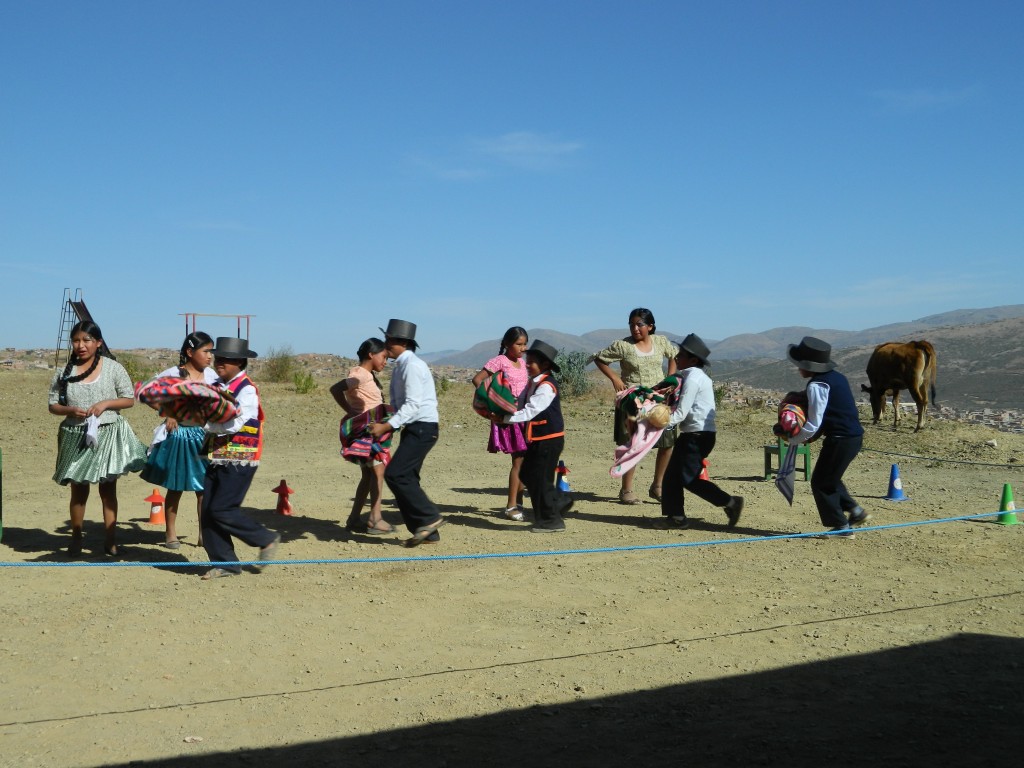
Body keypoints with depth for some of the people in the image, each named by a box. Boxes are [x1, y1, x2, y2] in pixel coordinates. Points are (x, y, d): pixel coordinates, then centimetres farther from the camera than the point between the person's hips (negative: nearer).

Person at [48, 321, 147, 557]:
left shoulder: (113, 368, -2)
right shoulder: (65, 372, 3)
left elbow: (129, 399, 0)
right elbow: (53, 405, 7)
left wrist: (105, 403, -16)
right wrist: (70, 410, -14)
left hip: (108, 435, -1)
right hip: (76, 438, 1)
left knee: (108, 489, 4)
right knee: (78, 490, 9)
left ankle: (110, 540, 11)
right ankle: (76, 539, 23)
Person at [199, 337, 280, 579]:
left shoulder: (247, 389, -12)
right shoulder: (216, 386, 12)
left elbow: (234, 424, -21)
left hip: (239, 461, -8)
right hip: (216, 458, 8)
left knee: (222, 510, -11)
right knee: (208, 511, 5)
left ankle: (267, 539, 9)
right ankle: (224, 563, 15)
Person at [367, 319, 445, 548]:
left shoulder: (412, 365, -15)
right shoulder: (401, 366, 15)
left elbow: (413, 405, -21)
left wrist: (387, 426, -23)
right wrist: (386, 424, 6)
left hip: (422, 428, -10)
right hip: (412, 428, 10)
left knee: (395, 474, -15)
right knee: (405, 478, 8)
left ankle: (429, 518, -7)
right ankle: (427, 531, 14)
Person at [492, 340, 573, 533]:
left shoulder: (547, 386, -19)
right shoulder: (532, 384, 12)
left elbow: (529, 411, -25)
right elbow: (519, 404, 10)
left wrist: (503, 418, -23)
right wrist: (500, 412, -8)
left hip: (550, 439, -10)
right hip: (537, 439, 10)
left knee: (540, 478, -4)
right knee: (527, 474, 15)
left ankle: (551, 520, 8)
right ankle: (560, 501, 28)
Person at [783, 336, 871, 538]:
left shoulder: (816, 386, -16)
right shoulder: (836, 377, 12)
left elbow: (813, 424, -17)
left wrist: (793, 440, -3)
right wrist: (810, 436, 14)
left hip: (840, 440, -9)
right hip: (854, 436, 9)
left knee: (821, 483, 4)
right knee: (829, 478, 25)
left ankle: (841, 527, 9)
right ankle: (855, 511, 23)